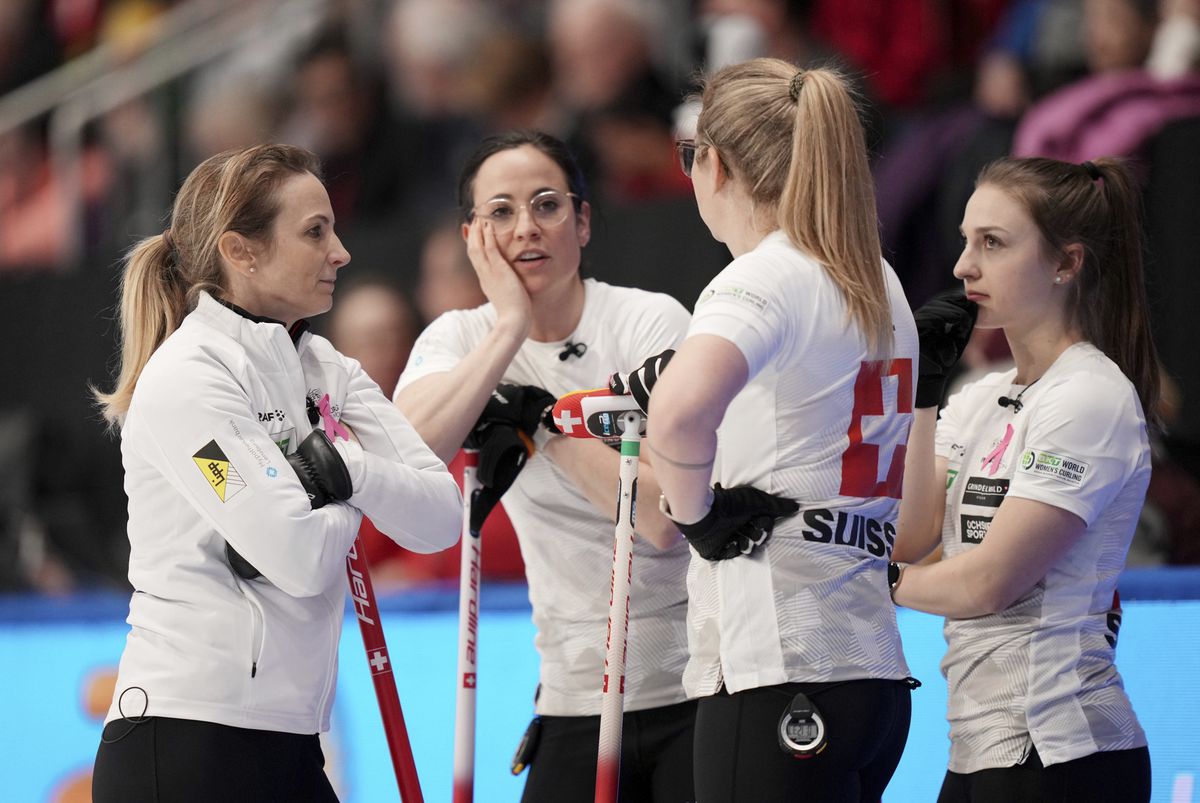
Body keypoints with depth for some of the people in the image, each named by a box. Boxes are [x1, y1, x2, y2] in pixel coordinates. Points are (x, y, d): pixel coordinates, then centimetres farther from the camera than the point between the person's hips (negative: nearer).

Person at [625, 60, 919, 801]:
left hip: (779, 684, -9)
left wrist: (694, 511, -13)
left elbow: (681, 411, -33)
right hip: (874, 672, 9)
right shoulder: (879, 285, 16)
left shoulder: (765, 281, -11)